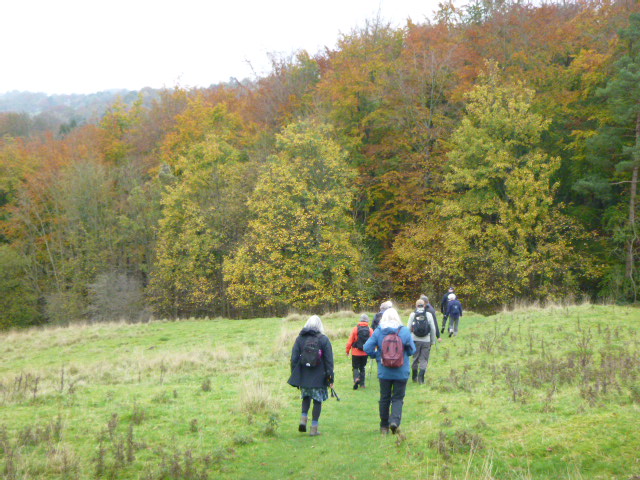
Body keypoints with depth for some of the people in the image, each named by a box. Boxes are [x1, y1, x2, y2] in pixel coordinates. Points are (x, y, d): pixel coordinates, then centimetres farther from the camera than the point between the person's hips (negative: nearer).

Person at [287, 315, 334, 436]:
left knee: (306, 397, 22)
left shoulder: (300, 338, 2)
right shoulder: (324, 339, -3)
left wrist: (294, 376, 8)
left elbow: (294, 358, 2)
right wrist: (330, 378, -1)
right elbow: (329, 361, -5)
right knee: (317, 400, 6)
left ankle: (303, 418, 2)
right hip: (319, 377, -2)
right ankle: (314, 427, 5)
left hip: (303, 376, 2)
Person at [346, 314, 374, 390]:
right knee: (363, 368, 16)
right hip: (365, 353, 2)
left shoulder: (355, 329, -9)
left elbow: (350, 342, -7)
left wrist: (347, 351, 6)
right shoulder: (370, 330, -5)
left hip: (356, 352, -2)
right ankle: (362, 383, 15)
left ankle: (356, 378, -17)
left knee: (355, 367, 9)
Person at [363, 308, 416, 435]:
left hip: (384, 372, 1)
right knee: (398, 398, 9)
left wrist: (377, 356, 6)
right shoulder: (404, 331, -8)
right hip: (401, 372, -1)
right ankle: (395, 420, -12)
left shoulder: (378, 332, -7)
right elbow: (412, 350, -2)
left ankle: (384, 426, 19)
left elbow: (367, 348, -11)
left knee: (384, 398, 13)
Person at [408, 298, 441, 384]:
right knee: (424, 359, 3)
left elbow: (408, 328, 0)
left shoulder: (413, 314, 0)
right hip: (426, 341, -1)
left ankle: (414, 377, 23)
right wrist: (433, 341, 11)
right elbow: (433, 329, 1)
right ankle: (421, 377, -11)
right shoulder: (429, 314, -1)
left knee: (415, 358, 13)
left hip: (415, 340, 1)